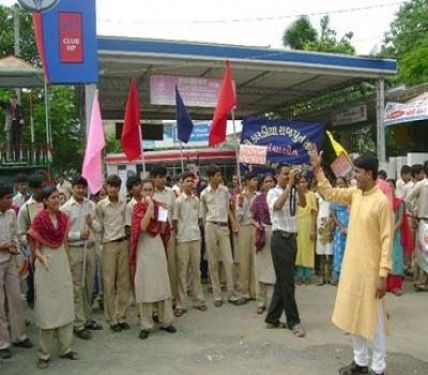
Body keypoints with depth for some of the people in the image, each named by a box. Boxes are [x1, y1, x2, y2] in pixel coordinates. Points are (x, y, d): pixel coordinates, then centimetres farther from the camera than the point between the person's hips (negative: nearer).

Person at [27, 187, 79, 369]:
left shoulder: (64, 218, 3)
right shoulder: (39, 219, -11)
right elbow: (35, 248, -8)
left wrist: (68, 264, 12)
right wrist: (41, 257, -27)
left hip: (62, 263, 5)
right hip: (45, 266, -5)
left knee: (65, 306, 9)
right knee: (46, 309, 1)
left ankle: (65, 348, 21)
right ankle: (44, 353, 14)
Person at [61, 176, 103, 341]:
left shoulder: (91, 205, 5)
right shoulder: (66, 208, -8)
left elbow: (99, 228, 8)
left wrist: (92, 223, -13)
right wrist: (78, 235, -22)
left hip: (90, 248, 5)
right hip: (74, 250, -5)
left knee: (89, 286, 14)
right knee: (77, 287, 1)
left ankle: (87, 319, 28)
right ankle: (79, 325, 9)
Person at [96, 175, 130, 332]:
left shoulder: (124, 203, 2)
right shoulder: (101, 205, -6)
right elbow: (99, 225, 2)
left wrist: (124, 235, 6)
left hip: (123, 242, 3)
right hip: (109, 244, -3)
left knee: (123, 281, 8)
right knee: (109, 283, 3)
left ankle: (122, 316, 19)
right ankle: (112, 319, 13)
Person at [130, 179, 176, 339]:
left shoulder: (158, 206, 7)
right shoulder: (138, 207, -5)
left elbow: (162, 230, 8)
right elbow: (142, 227, -21)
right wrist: (150, 207, -21)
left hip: (158, 245, 4)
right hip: (144, 247, -4)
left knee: (162, 282, 8)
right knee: (145, 285, 1)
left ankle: (165, 321, 19)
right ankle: (146, 325, 10)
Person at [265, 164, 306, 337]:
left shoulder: (293, 192, 11)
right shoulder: (273, 193, -5)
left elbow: (303, 203, -7)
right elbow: (278, 205, -27)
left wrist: (298, 185, -14)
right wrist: (290, 185, -24)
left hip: (292, 238, 7)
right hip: (280, 239, -7)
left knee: (282, 280, 12)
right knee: (287, 282, -2)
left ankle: (272, 318, 23)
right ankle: (293, 321, 10)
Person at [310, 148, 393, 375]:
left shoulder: (382, 201, -17)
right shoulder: (354, 194, 4)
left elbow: (387, 239, -17)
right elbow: (330, 194, 16)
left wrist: (383, 274, -18)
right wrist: (317, 169, 8)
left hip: (370, 268, -7)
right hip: (351, 265, 8)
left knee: (373, 318, 4)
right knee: (354, 314, 16)